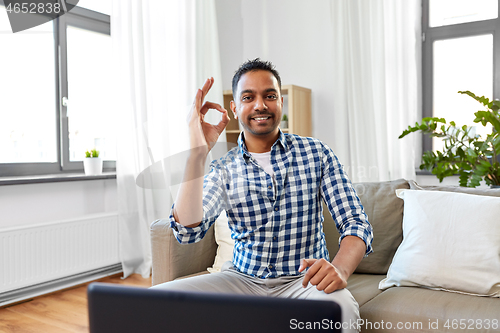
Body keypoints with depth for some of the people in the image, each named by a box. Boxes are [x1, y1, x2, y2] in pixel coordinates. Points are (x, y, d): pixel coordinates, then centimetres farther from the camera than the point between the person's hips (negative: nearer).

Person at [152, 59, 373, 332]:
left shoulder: (317, 154, -1)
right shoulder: (222, 169, 0)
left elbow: (356, 223, -6)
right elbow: (188, 231, -16)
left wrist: (340, 267, -28)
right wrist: (197, 153, -24)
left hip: (304, 279, -1)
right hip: (243, 278, 2)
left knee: (341, 309, -36)